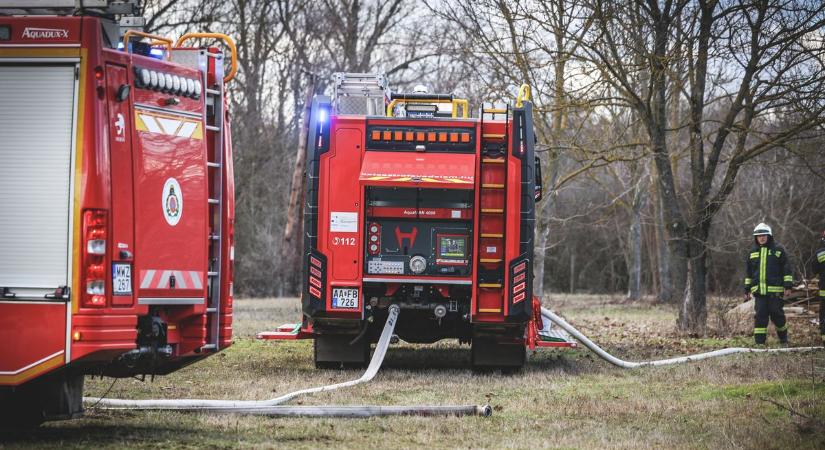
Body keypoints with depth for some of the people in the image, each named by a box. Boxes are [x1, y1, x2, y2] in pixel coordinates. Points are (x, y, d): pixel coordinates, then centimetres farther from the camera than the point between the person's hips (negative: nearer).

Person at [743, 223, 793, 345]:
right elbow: (748, 273, 20)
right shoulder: (752, 252, 15)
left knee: (776, 314, 0)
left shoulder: (778, 250, 3)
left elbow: (786, 269, 2)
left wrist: (788, 286, -5)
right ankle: (759, 342, -1)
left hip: (775, 290, -3)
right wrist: (747, 289, 16)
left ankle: (783, 338, 20)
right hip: (758, 290, 3)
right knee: (760, 315, -2)